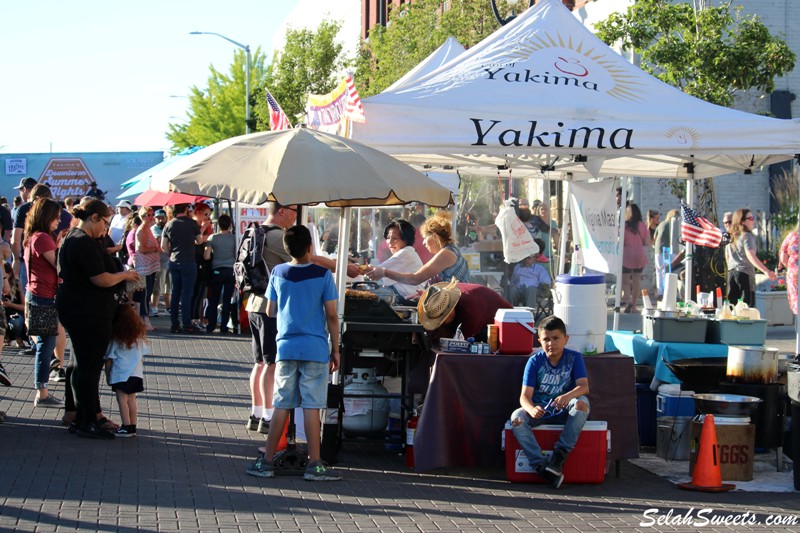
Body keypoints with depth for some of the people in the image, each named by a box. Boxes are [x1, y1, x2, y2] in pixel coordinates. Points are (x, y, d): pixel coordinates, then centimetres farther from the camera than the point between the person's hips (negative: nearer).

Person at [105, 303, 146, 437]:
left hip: (121, 374, -6)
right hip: (136, 372, 6)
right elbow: (142, 355, 15)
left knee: (122, 399, -5)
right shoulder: (138, 336, 9)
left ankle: (126, 427, -10)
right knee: (131, 399, 10)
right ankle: (133, 427, 11)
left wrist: (108, 376, 5)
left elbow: (109, 359, -3)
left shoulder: (115, 338, -5)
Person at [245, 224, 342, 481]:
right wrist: (335, 350, 4)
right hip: (315, 349, -3)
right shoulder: (322, 274, -5)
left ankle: (266, 462, 10)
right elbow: (331, 316, -4)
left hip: (286, 347, 3)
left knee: (282, 406, 8)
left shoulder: (278, 273, 3)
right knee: (311, 407, -1)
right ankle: (314, 465, 2)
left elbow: (270, 311, 11)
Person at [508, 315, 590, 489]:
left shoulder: (574, 358, -4)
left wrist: (568, 396, -41)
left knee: (582, 403, -33)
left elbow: (584, 386, -17)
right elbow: (525, 395, -11)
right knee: (517, 418, -29)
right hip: (540, 411, 1)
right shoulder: (535, 361, -4)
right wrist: (531, 409, -36)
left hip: (565, 411, -1)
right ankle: (541, 466, -35)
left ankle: (559, 455, -32)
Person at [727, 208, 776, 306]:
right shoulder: (747, 236, -9)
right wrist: (766, 271, -30)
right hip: (745, 273, -8)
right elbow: (750, 255, -22)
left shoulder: (733, 237, 15)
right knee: (748, 307, -9)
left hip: (731, 272, 8)